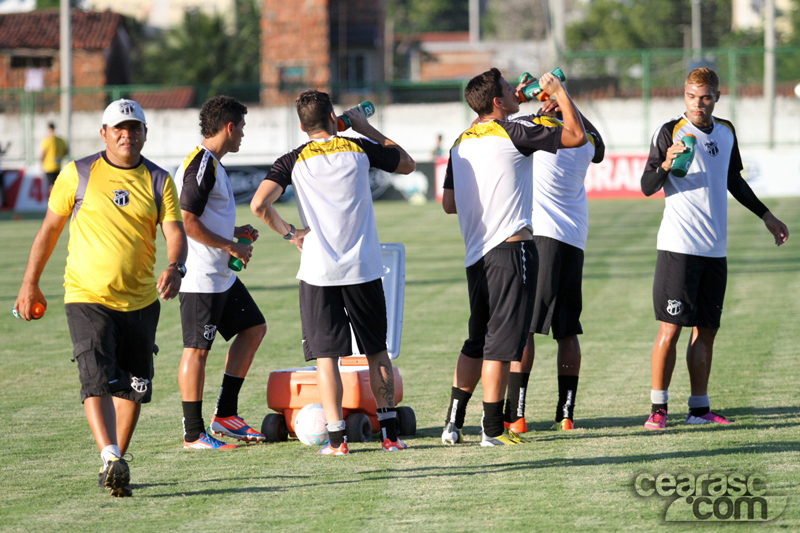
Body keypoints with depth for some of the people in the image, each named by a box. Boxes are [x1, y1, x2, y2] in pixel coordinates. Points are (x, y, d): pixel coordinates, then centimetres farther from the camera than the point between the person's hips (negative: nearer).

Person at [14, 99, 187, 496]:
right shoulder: (77, 174, 0)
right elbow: (50, 229, 8)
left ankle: (115, 465, 23)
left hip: (140, 301, 3)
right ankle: (110, 460, -30)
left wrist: (174, 268, -25)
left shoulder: (159, 181, 5)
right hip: (87, 297, -3)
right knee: (97, 381, -19)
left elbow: (175, 233, -4)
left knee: (133, 387, 8)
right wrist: (30, 284, 9)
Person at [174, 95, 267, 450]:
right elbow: (186, 221, -22)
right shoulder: (200, 165, -17)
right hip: (200, 277, -11)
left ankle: (225, 416, 18)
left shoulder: (212, 164, 16)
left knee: (254, 329, 15)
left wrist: (236, 232, 15)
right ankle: (194, 433, 0)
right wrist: (230, 246, -16)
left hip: (222, 275, 11)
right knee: (197, 349, -5)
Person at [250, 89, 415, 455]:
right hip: (364, 268, 1)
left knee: (326, 355, 1)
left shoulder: (293, 161, -1)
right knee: (377, 351, 12)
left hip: (318, 270, -1)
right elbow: (407, 164, 21)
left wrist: (289, 232, 3)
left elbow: (259, 204, -13)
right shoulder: (360, 149, 3)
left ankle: (336, 438, -5)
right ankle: (390, 432, 13)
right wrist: (366, 127, 25)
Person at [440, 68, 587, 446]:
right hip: (510, 246, -7)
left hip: (476, 254, 7)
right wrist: (559, 92, 4)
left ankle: (453, 422, 14)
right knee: (501, 341, -3)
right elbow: (576, 136, -8)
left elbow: (448, 204, 17)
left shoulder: (461, 142, 12)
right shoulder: (513, 133, -9)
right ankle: (493, 429, -2)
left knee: (477, 341, 16)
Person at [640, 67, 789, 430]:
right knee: (670, 327, -8)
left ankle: (699, 409, 12)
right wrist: (666, 164, -27)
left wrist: (765, 215, 30)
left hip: (715, 248, 6)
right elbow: (647, 187, -8)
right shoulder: (670, 132, -6)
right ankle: (658, 408, -4)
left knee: (706, 329, 7)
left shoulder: (726, 132, 12)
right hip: (678, 246, -6)